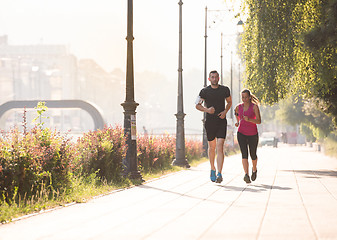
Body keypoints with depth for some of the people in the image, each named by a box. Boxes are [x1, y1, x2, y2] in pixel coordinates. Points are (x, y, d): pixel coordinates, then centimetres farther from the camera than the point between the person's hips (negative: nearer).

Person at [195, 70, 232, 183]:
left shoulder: (225, 90, 3)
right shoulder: (204, 91, -1)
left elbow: (229, 102, 17)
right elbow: (197, 105, 4)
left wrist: (225, 111, -3)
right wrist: (207, 110, -15)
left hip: (221, 122, -1)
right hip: (209, 122, 1)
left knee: (220, 147, -12)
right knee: (212, 147, 12)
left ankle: (219, 174, -18)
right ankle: (212, 169, 34)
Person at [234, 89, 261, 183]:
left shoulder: (254, 106, -8)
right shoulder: (238, 107, 3)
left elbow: (259, 121, -14)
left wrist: (249, 119, -29)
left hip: (252, 134, -1)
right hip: (241, 133, 1)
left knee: (253, 155, 12)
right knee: (244, 154, -16)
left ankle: (254, 169, 43)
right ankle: (246, 175, -26)